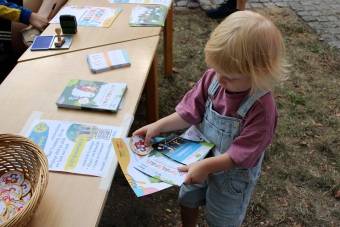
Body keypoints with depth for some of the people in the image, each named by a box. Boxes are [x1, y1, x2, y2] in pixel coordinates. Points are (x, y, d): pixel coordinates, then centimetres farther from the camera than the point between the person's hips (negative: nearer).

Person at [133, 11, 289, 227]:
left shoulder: (261, 107, -36)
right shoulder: (213, 77, -20)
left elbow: (241, 154, -30)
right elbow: (191, 111, -8)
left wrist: (206, 166, -35)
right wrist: (158, 126, -15)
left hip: (231, 175, -5)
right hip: (201, 157, 6)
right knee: (188, 200, 31)